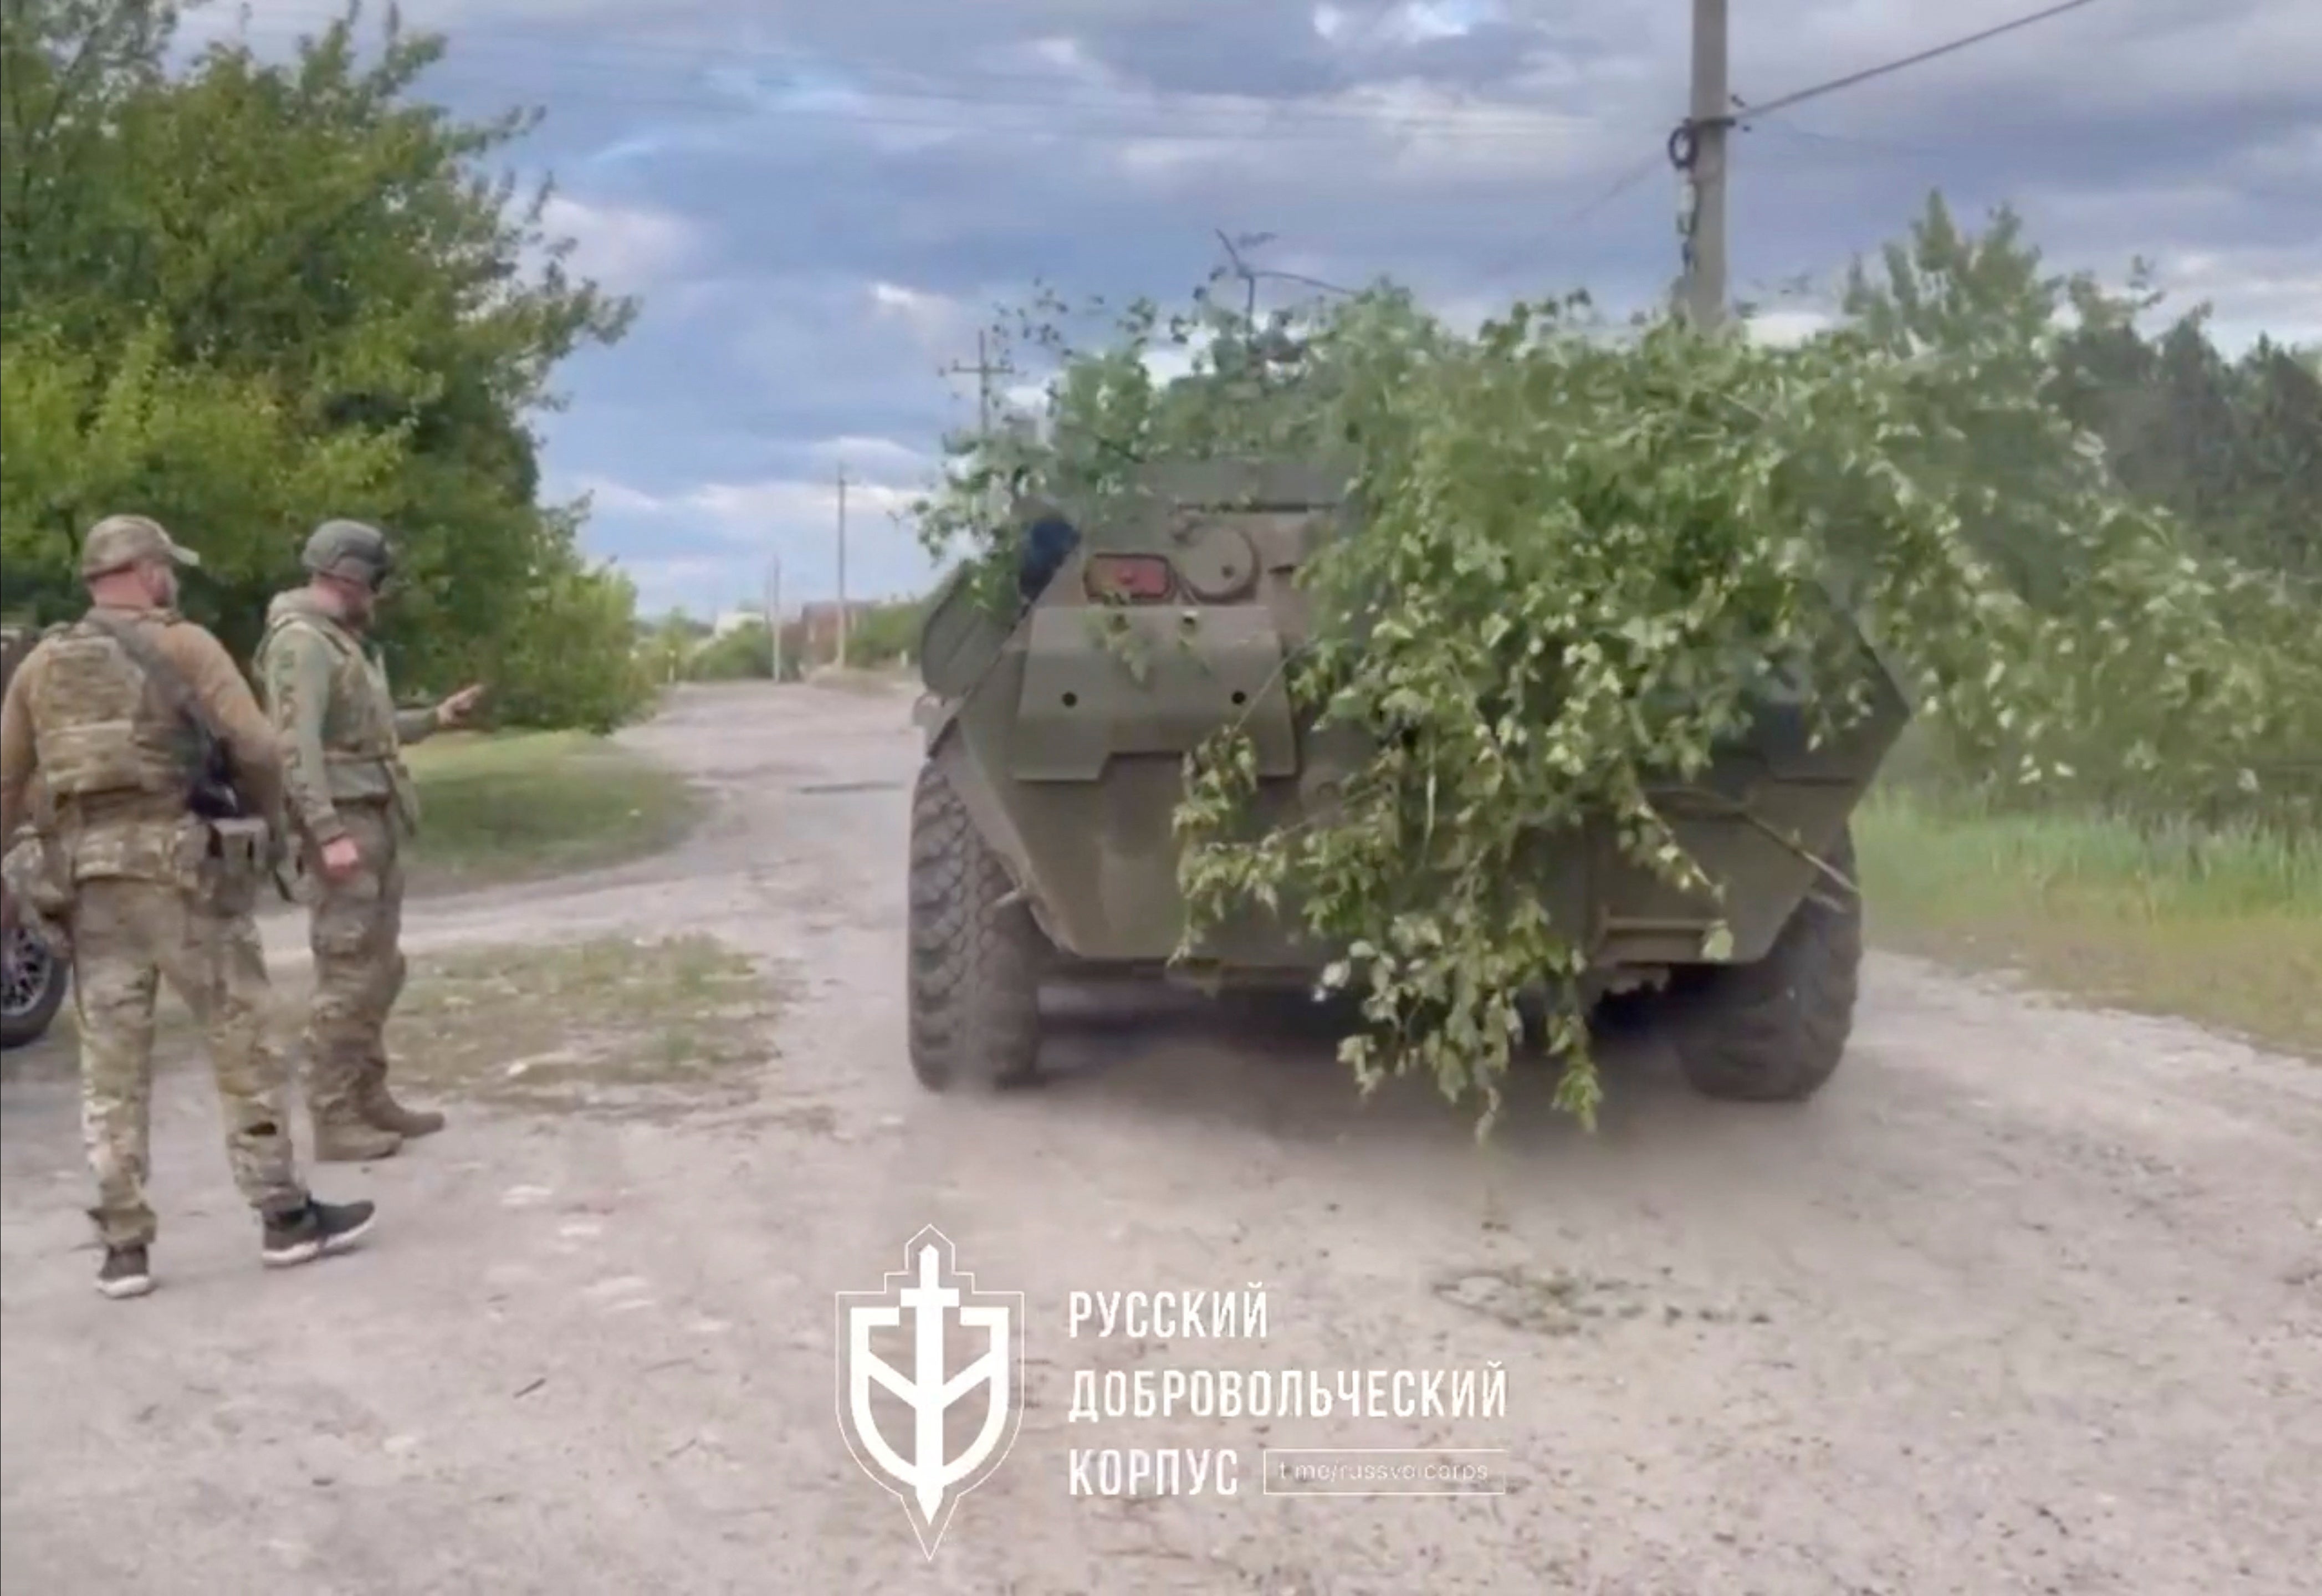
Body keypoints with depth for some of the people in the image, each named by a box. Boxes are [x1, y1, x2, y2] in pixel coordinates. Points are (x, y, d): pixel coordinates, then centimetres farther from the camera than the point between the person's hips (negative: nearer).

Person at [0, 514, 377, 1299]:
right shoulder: (185, 645, -3)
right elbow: (257, 749, -10)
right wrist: (260, 816, 9)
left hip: (91, 875, 4)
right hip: (181, 866, -4)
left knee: (111, 1063, 7)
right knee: (242, 1042, 5)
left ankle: (124, 1245, 9)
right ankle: (286, 1216, 10)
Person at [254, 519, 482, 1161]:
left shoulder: (344, 638, 18)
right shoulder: (301, 641, -13)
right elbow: (298, 745, -22)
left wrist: (434, 718, 27)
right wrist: (328, 832, -27)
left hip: (376, 818, 10)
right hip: (344, 822, -10)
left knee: (380, 969, 14)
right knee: (348, 975, -8)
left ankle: (369, 1099, 23)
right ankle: (334, 1121, -4)